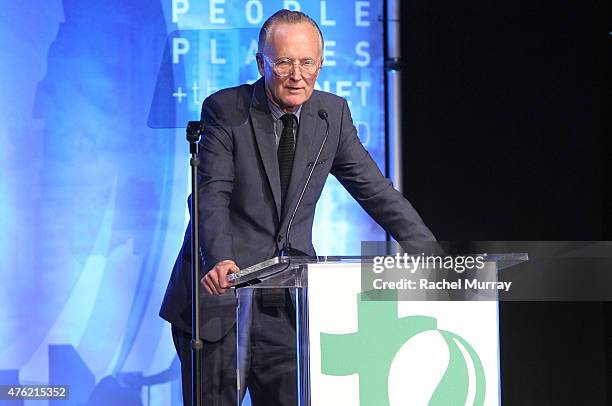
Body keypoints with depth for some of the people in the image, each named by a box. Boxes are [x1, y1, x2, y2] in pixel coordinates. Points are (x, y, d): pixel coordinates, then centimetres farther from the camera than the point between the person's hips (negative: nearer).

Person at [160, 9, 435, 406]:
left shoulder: (333, 113, 4)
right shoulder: (225, 110, -8)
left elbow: (374, 189, 9)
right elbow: (212, 195, -17)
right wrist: (220, 260, -35)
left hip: (288, 301, 3)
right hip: (221, 291, -3)